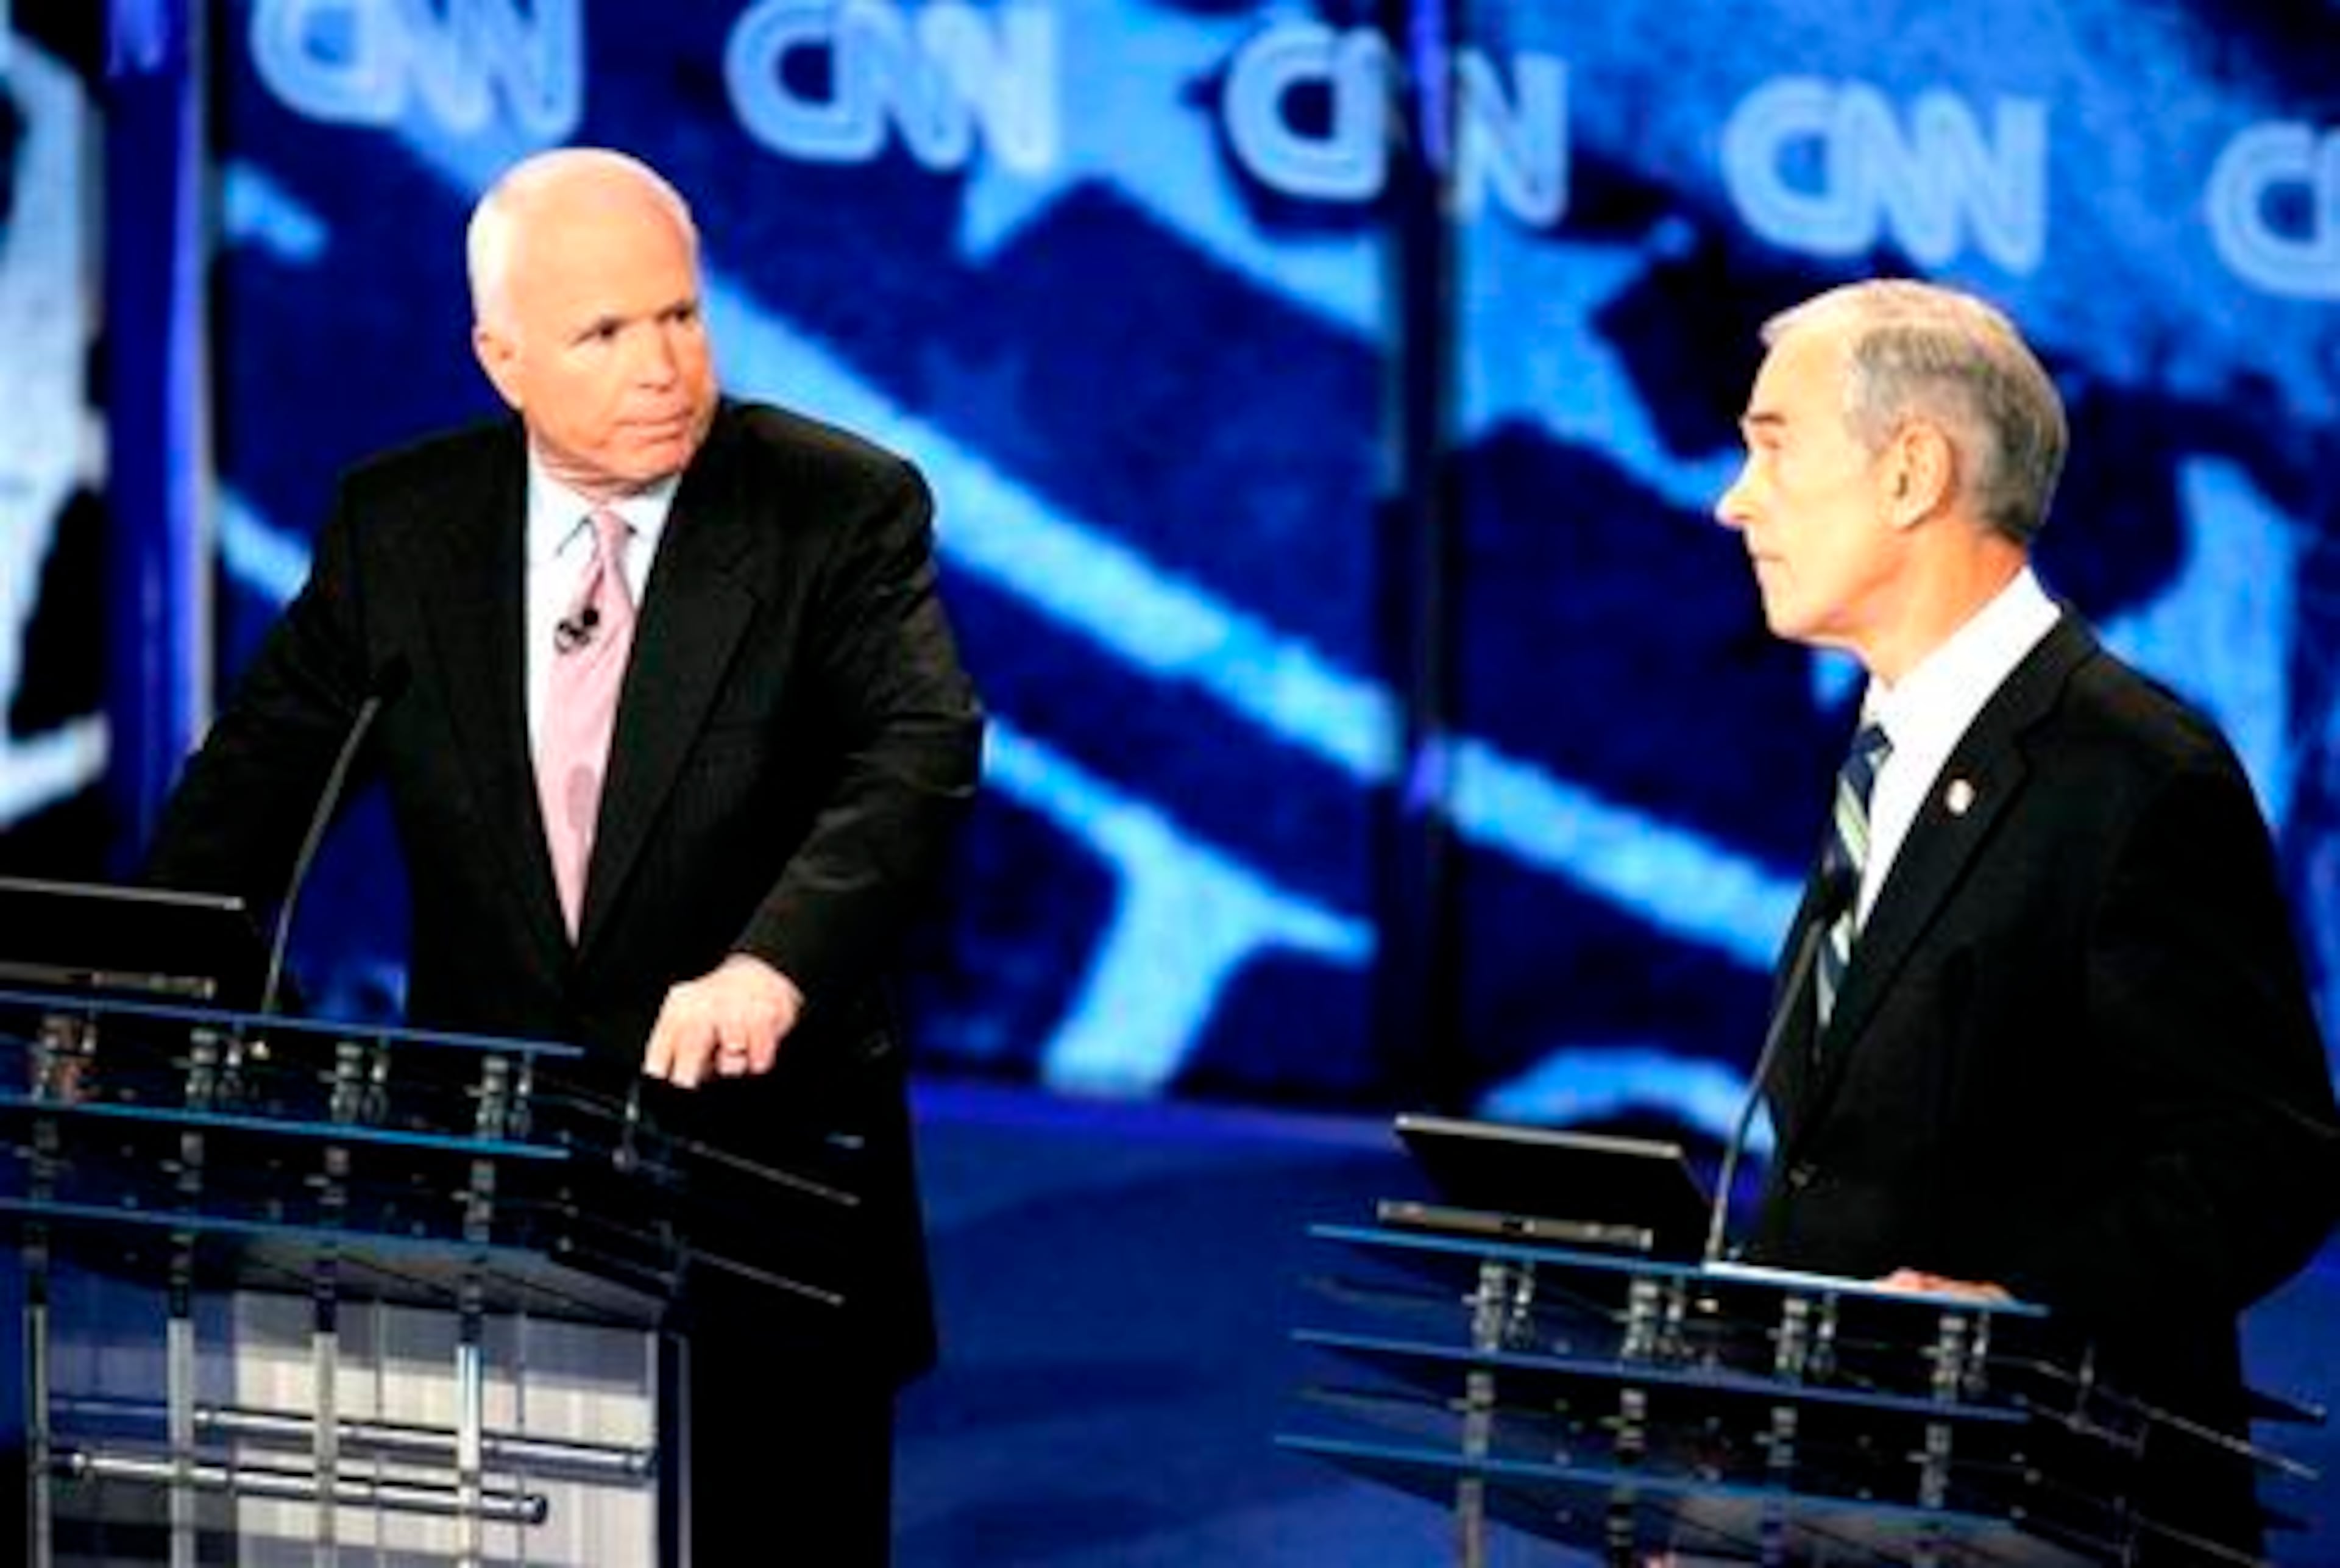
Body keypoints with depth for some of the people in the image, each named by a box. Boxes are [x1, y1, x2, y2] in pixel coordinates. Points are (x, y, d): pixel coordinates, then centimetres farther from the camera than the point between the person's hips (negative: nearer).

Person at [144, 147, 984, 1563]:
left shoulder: (844, 511, -6)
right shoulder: (400, 526, 3)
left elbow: (923, 753, -20)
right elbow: (258, 781, 4)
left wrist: (772, 965, -38)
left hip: (761, 1189, -2)